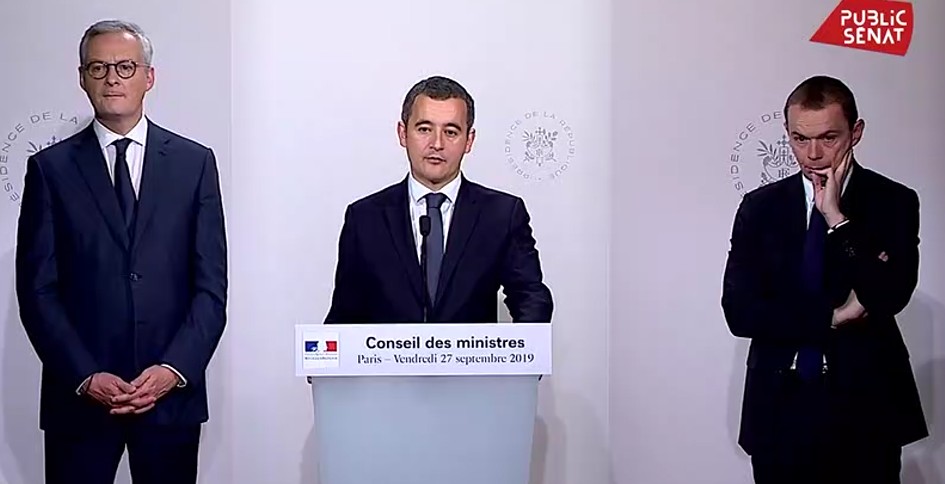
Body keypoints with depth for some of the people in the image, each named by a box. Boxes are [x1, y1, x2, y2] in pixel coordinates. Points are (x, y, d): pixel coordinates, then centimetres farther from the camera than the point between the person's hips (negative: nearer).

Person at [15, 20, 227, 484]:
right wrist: (85, 376, -10)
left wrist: (175, 369, -10)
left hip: (172, 392, 1)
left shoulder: (194, 162, 6)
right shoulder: (51, 167, 4)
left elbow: (211, 285, 2)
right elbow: (38, 289, 0)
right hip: (79, 394, 0)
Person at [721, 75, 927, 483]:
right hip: (780, 409, 1)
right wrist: (832, 317, -11)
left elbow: (891, 295, -16)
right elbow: (739, 310, -5)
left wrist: (836, 216, -16)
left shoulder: (894, 202, -1)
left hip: (866, 407, -1)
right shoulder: (761, 207, 3)